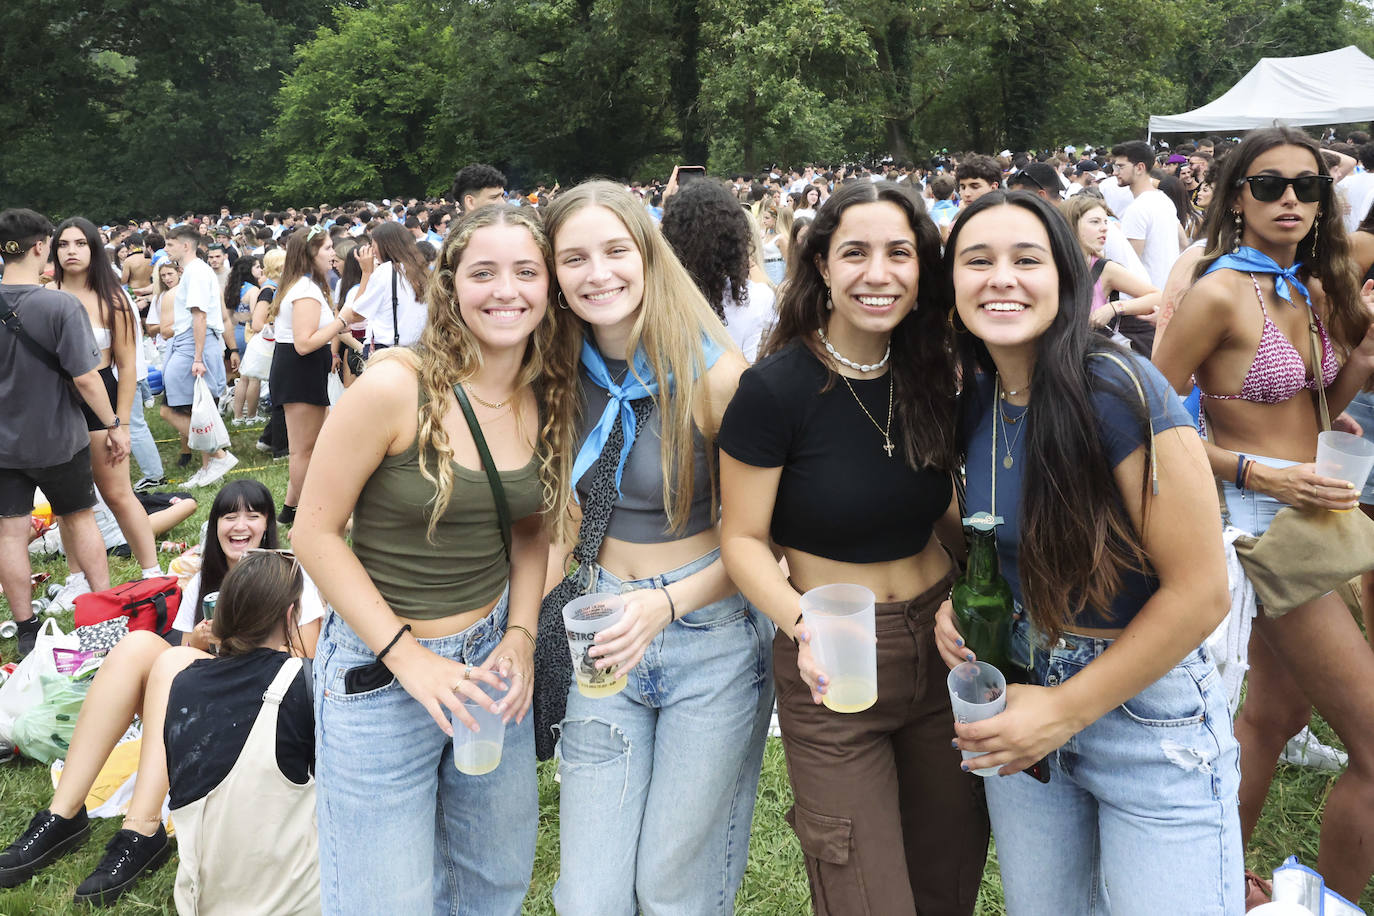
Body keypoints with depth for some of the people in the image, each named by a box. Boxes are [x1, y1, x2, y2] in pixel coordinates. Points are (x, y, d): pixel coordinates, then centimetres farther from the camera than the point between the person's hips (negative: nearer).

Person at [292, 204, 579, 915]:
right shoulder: (394, 387, -20)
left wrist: (521, 636, -4)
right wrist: (408, 656, -18)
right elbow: (315, 532, -15)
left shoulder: (547, 399, -3)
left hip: (493, 653, 6)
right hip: (380, 668, -5)